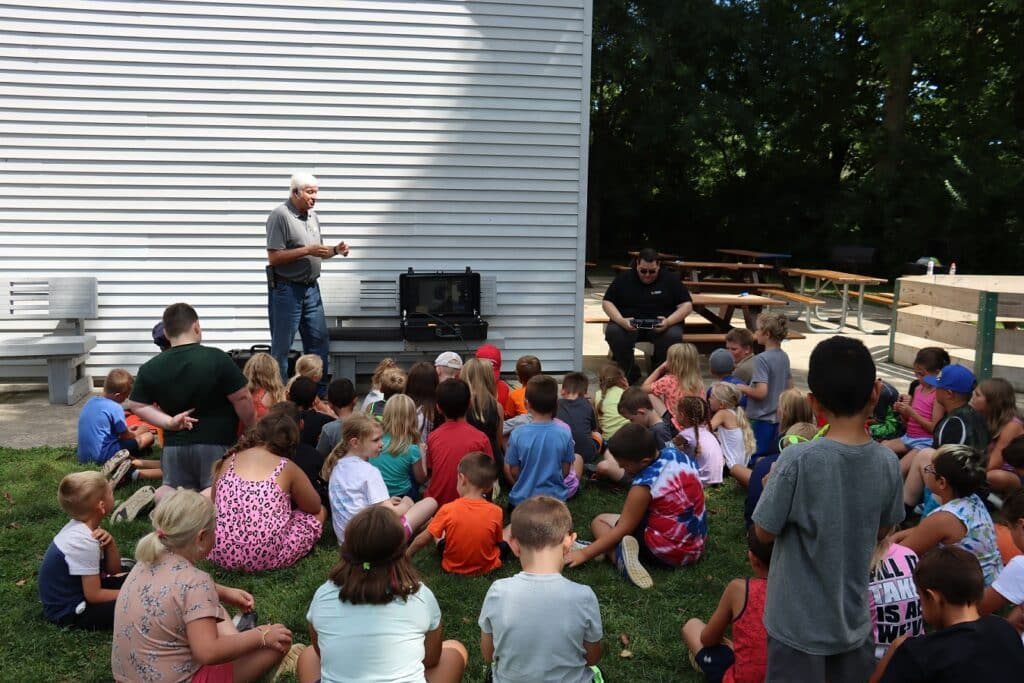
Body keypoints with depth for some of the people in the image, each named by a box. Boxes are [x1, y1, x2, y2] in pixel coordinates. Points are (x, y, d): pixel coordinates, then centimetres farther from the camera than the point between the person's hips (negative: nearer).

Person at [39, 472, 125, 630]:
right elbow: (94, 596, -24)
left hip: (72, 592, 9)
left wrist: (110, 542, -15)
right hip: (68, 611, -9)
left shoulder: (81, 526, -2)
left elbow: (113, 570, 2)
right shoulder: (84, 542, -29)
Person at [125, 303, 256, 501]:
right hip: (216, 443, -4)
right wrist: (252, 430, 4)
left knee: (172, 490, 21)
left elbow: (137, 405, 4)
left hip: (174, 445, 4)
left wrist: (169, 422, 0)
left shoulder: (150, 368, -1)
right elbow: (242, 399, -11)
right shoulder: (217, 359, -15)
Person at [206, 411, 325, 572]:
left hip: (221, 555, 5)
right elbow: (315, 507, 13)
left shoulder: (228, 461, 8)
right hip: (267, 558, -4)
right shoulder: (287, 467, -1)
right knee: (320, 512, 17)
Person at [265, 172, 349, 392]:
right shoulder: (280, 216, -12)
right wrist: (307, 250, -20)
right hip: (287, 290, -8)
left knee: (319, 341, 10)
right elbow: (274, 257, -18)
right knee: (281, 348, 1)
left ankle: (319, 394, 20)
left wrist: (335, 250, 2)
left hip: (311, 289, 8)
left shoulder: (313, 216, 13)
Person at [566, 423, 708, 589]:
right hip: (697, 546, 8)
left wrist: (584, 553, -8)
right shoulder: (675, 453, -4)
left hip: (668, 553, -7)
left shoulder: (644, 485, -24)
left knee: (599, 521, 8)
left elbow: (622, 530, -16)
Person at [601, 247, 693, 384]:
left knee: (673, 336, -33)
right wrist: (621, 321, -15)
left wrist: (668, 322, -18)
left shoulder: (671, 279, 6)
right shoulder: (624, 278, 8)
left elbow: (687, 305, 2)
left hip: (660, 326, 0)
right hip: (629, 325, 1)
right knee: (613, 332, -32)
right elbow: (607, 302, 5)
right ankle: (629, 372, -10)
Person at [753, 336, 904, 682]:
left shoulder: (798, 460, -25)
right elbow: (883, 529, 6)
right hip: (854, 617, 4)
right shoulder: (887, 461, -10)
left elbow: (765, 532, -13)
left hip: (800, 621, -4)